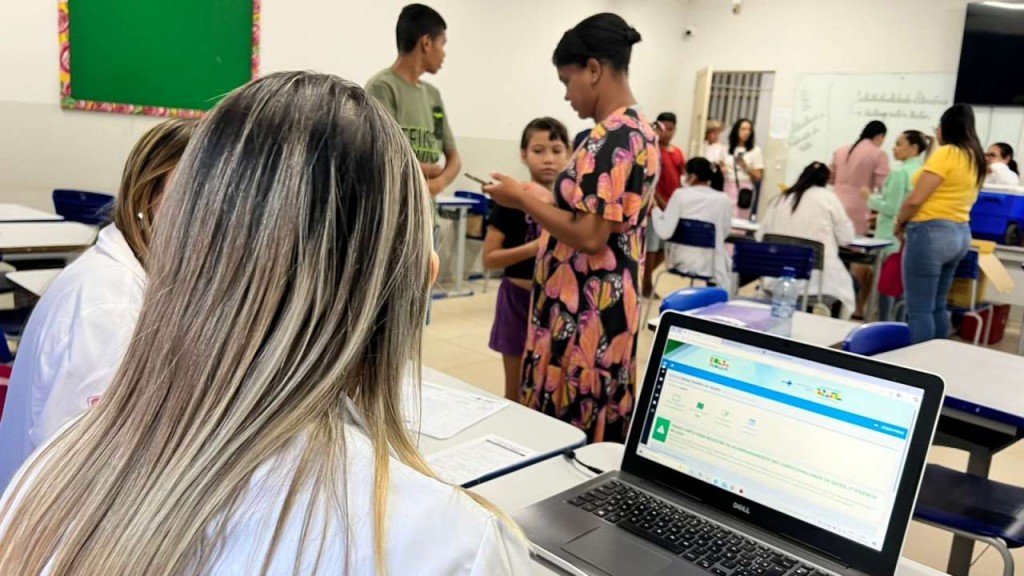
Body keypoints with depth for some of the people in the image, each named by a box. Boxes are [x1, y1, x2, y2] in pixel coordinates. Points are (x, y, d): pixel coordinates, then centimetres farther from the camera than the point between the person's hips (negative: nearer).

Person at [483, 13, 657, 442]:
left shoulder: (609, 138, -19)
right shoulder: (641, 130, 12)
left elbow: (589, 236, -24)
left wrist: (522, 199, -12)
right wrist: (538, 201, 14)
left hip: (583, 312, -10)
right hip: (609, 306, 10)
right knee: (597, 431, 17)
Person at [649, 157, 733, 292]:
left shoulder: (680, 195, -10)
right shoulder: (723, 200, -6)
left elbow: (665, 232, -14)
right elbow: (724, 234, 3)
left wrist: (655, 209, 0)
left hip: (682, 261, 0)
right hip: (712, 265, 0)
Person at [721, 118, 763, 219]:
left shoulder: (755, 150, 1)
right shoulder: (727, 149, 12)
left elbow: (758, 177, 0)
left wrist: (746, 167, -13)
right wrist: (722, 170, -2)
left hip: (745, 190, -3)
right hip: (727, 188, 4)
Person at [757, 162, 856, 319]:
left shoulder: (780, 198, 10)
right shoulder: (828, 197, 3)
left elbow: (761, 236, 13)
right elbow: (846, 237, 6)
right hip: (817, 277, -4)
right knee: (847, 283, 25)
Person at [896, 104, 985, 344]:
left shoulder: (946, 153, -12)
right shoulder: (975, 158, 14)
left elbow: (915, 199, -16)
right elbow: (959, 196, 15)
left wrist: (900, 223, 1)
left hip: (931, 233, -9)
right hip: (960, 233, 9)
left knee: (919, 310, -6)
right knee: (937, 307, 14)